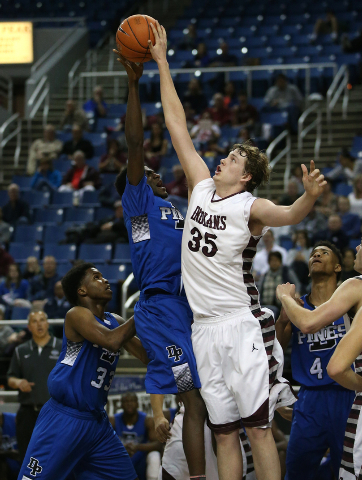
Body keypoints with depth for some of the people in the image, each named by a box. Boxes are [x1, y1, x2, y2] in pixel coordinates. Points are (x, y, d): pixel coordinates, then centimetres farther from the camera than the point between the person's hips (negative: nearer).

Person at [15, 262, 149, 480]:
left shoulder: (115, 322, 12)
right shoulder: (77, 315, -11)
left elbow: (148, 355, 13)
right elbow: (110, 340, -27)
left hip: (97, 421, 8)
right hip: (64, 419, -8)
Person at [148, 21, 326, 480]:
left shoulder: (250, 207, -6)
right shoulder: (202, 187, 10)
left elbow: (288, 215, -28)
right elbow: (176, 125, 12)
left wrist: (309, 197, -50)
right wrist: (161, 62, 13)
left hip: (240, 326, -6)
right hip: (204, 327, 6)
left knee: (256, 425, -8)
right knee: (224, 432, 6)